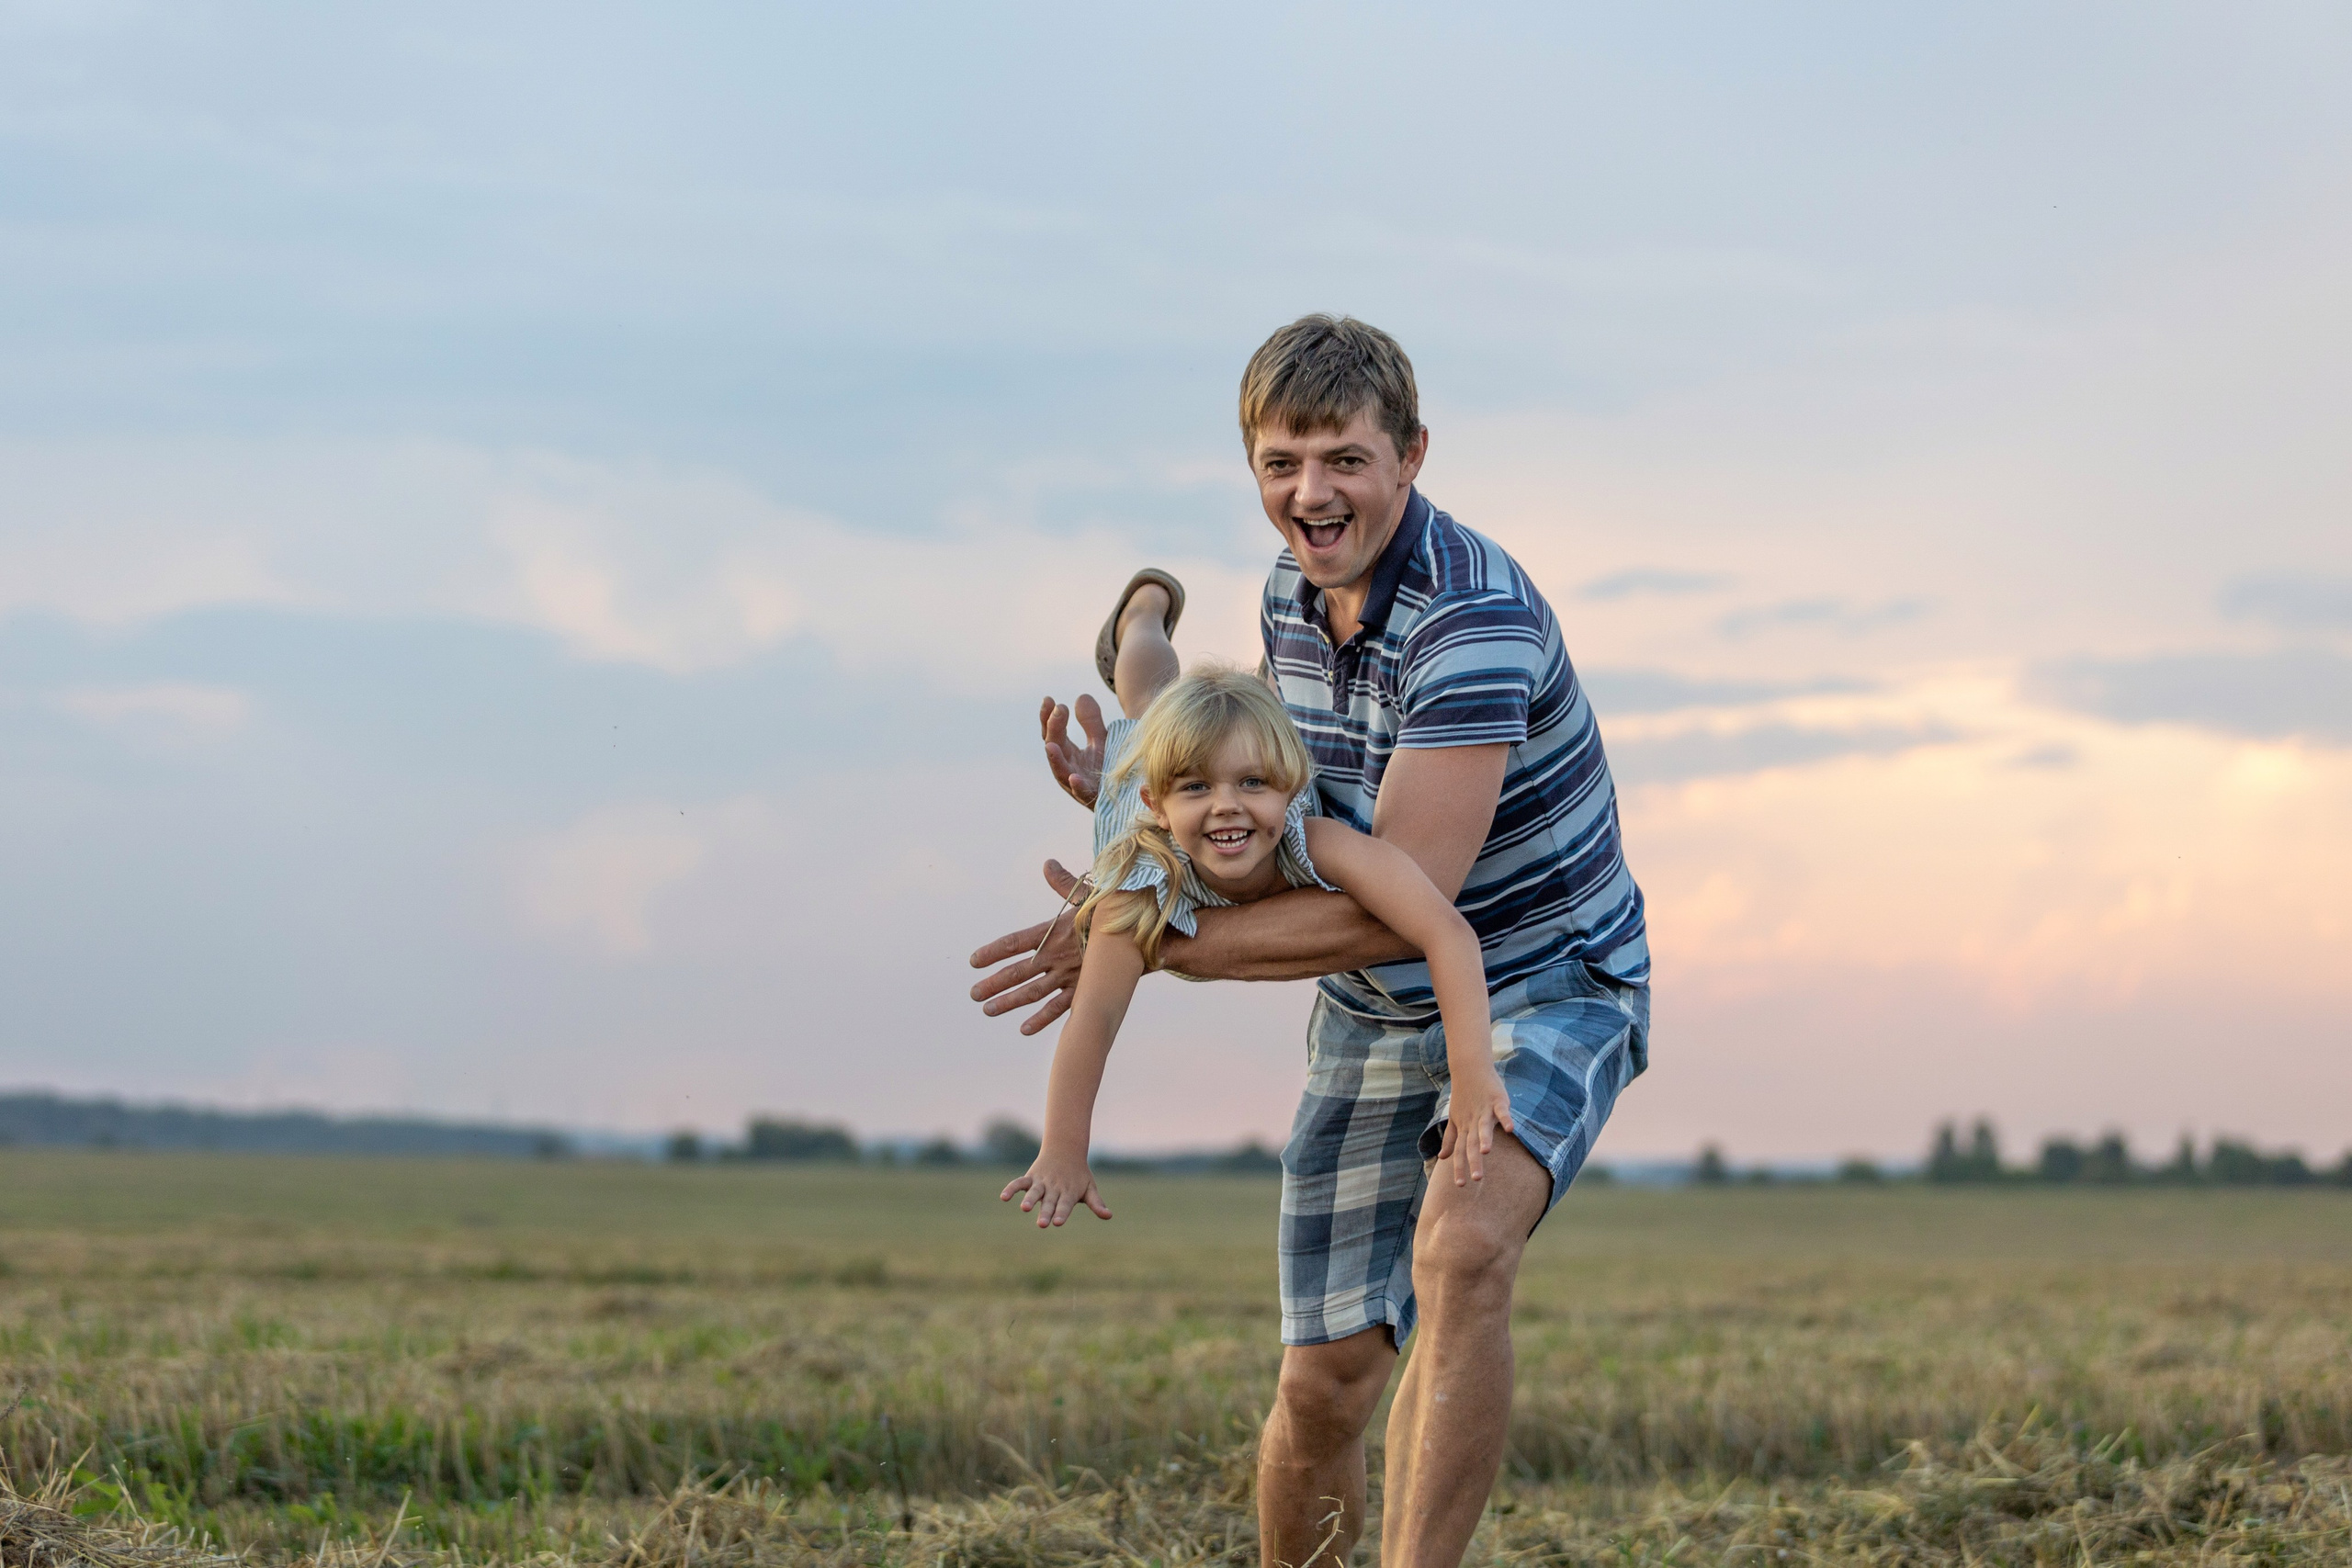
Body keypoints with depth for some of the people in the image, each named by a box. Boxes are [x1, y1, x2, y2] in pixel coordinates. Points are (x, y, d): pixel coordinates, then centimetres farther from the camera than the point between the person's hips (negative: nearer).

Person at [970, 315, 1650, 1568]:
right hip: (1376, 1017, 7)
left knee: (1462, 1253, -35)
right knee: (1324, 1378, 3)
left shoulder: (1473, 618, -28)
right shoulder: (1292, 597, -1)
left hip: (1545, 991, -7)